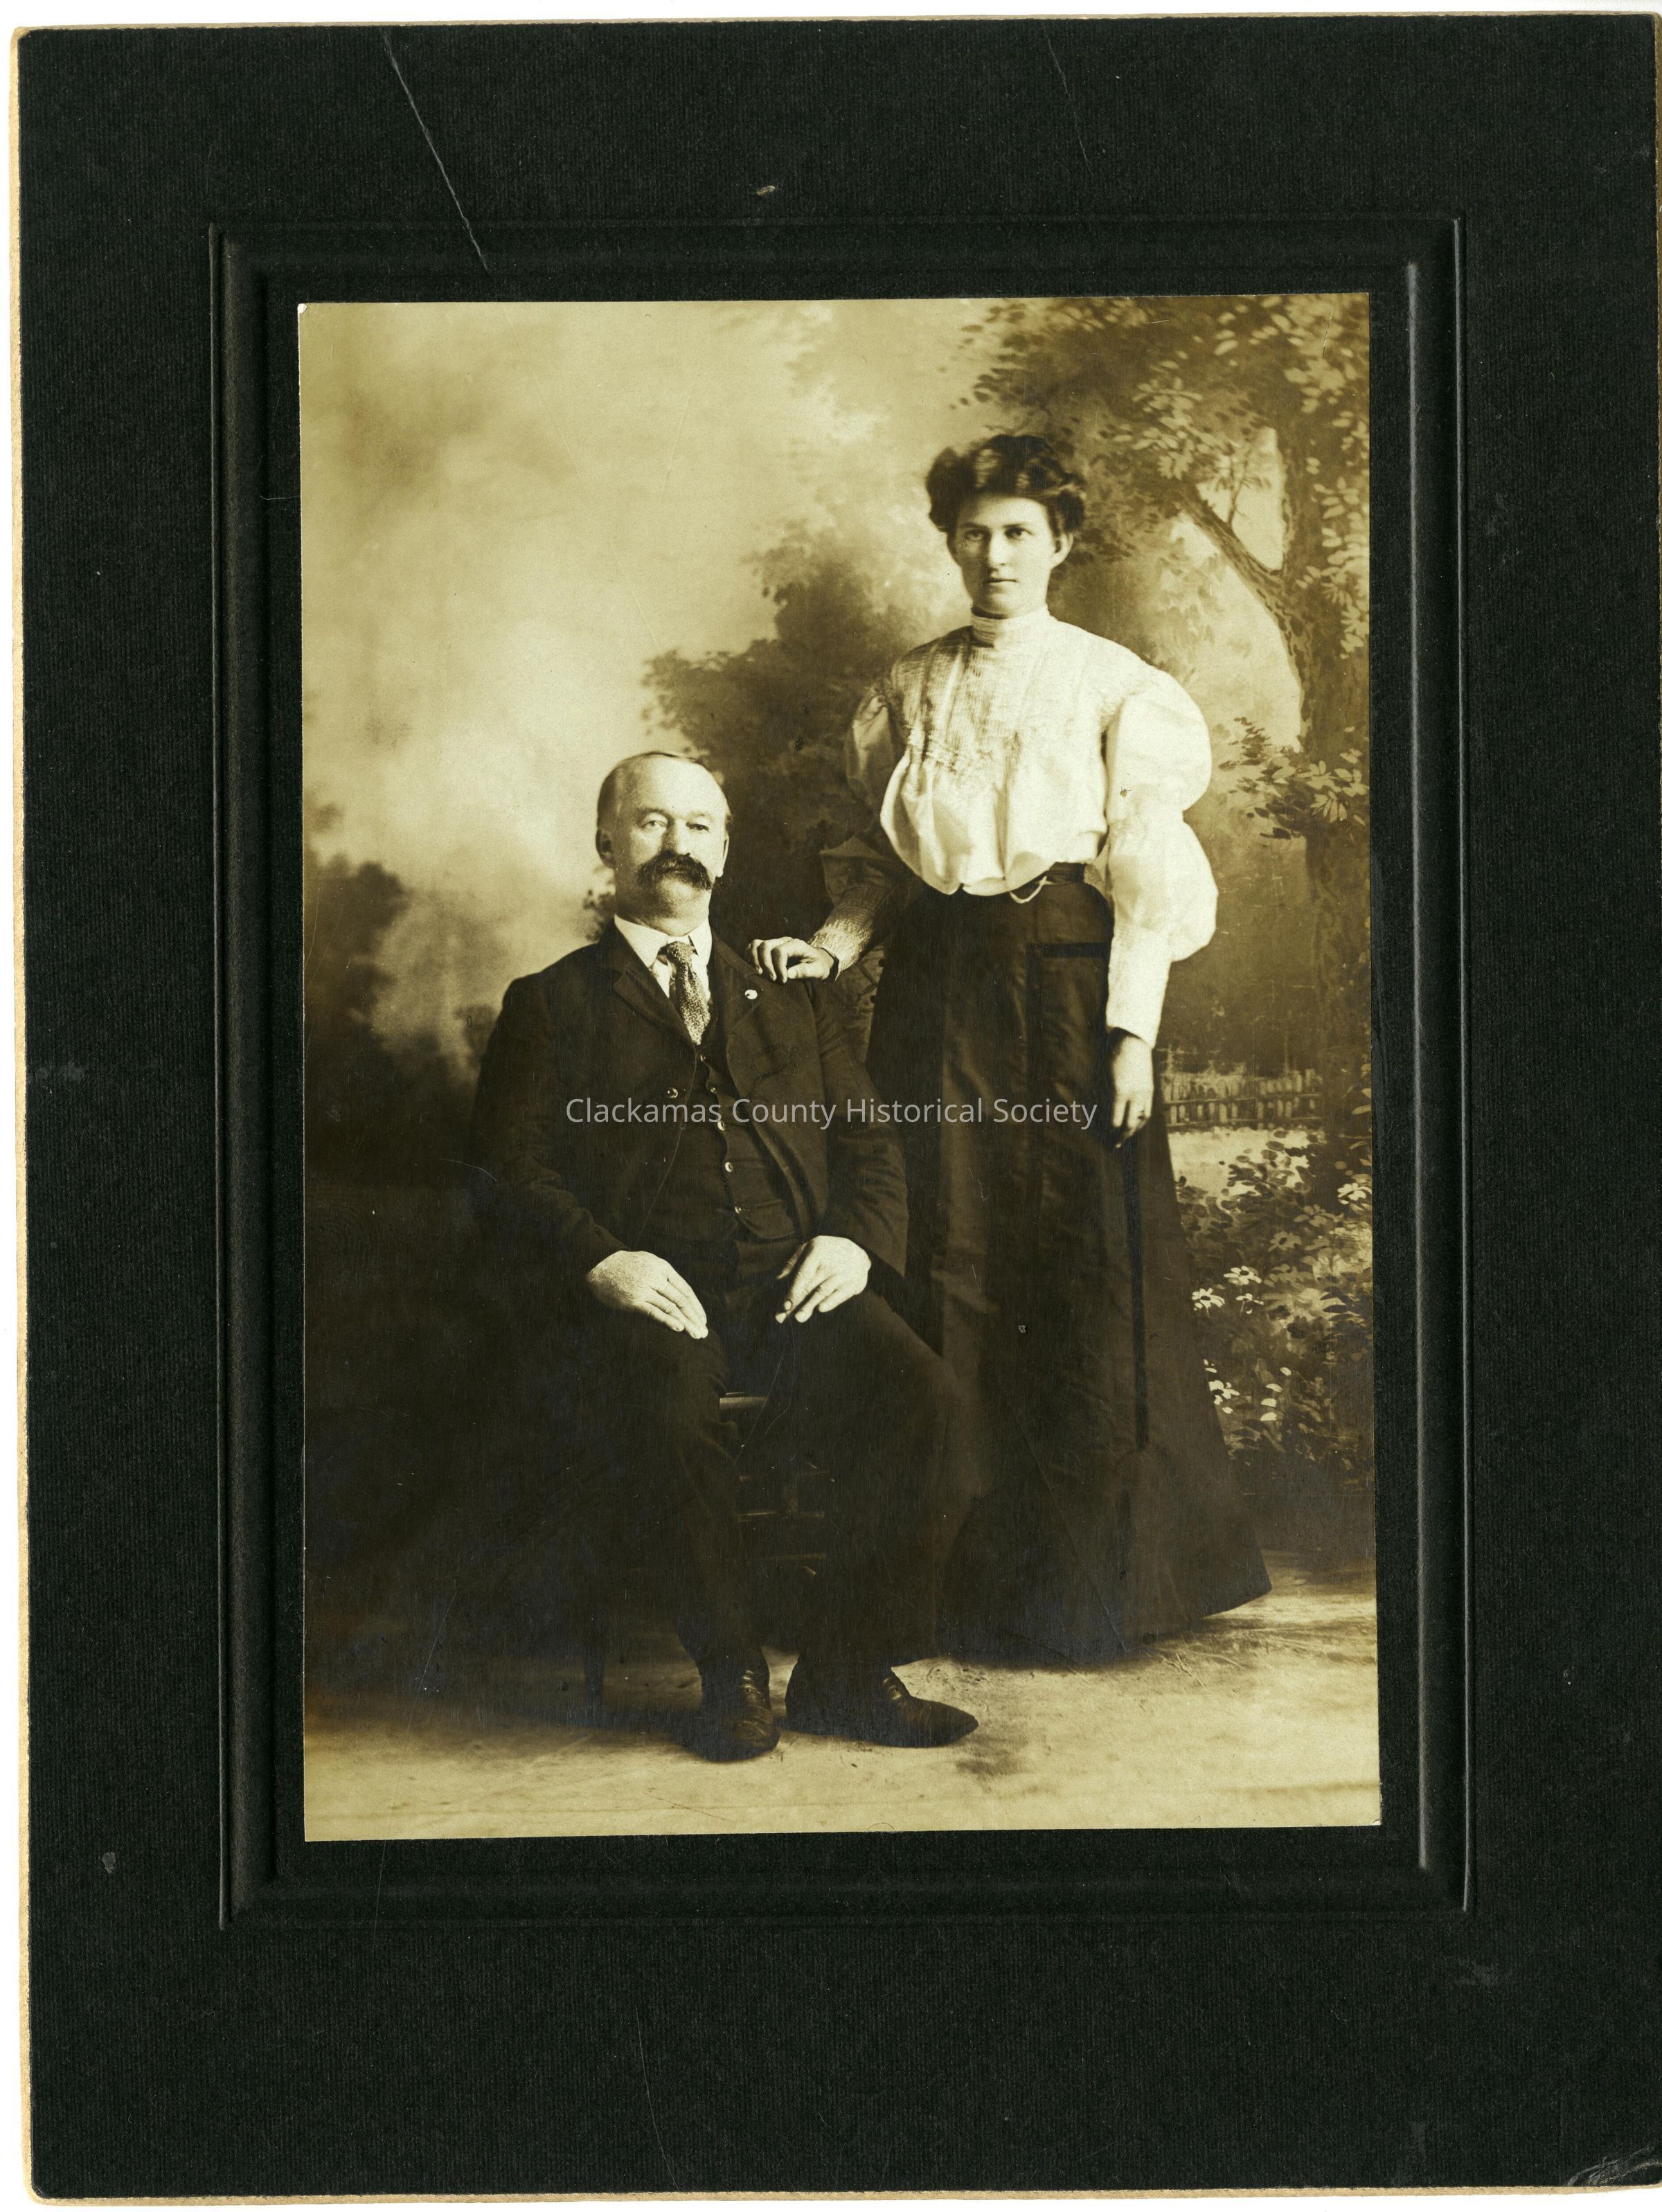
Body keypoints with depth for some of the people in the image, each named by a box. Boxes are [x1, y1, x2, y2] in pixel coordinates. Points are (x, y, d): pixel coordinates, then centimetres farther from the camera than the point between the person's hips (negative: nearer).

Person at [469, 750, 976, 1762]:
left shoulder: (793, 997, 26)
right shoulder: (551, 1004, 17)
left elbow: (869, 1142, 20)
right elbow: (512, 1167, 5)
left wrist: (856, 1237, -3)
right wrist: (603, 1258, -14)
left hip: (794, 1278, 3)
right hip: (652, 1292, -3)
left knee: (915, 1388, -27)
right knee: (668, 1410, -37)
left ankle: (849, 1669, -14)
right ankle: (733, 1674, -16)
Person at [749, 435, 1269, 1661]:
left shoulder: (1115, 684, 2)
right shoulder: (910, 689, 12)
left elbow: (1148, 878, -2)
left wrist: (1132, 1034, -9)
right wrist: (837, 941, -4)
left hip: (1071, 982, -3)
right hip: (939, 991, 3)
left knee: (1086, 1265, -3)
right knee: (952, 1260, 0)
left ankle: (1096, 1576, 9)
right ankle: (972, 1571, 8)